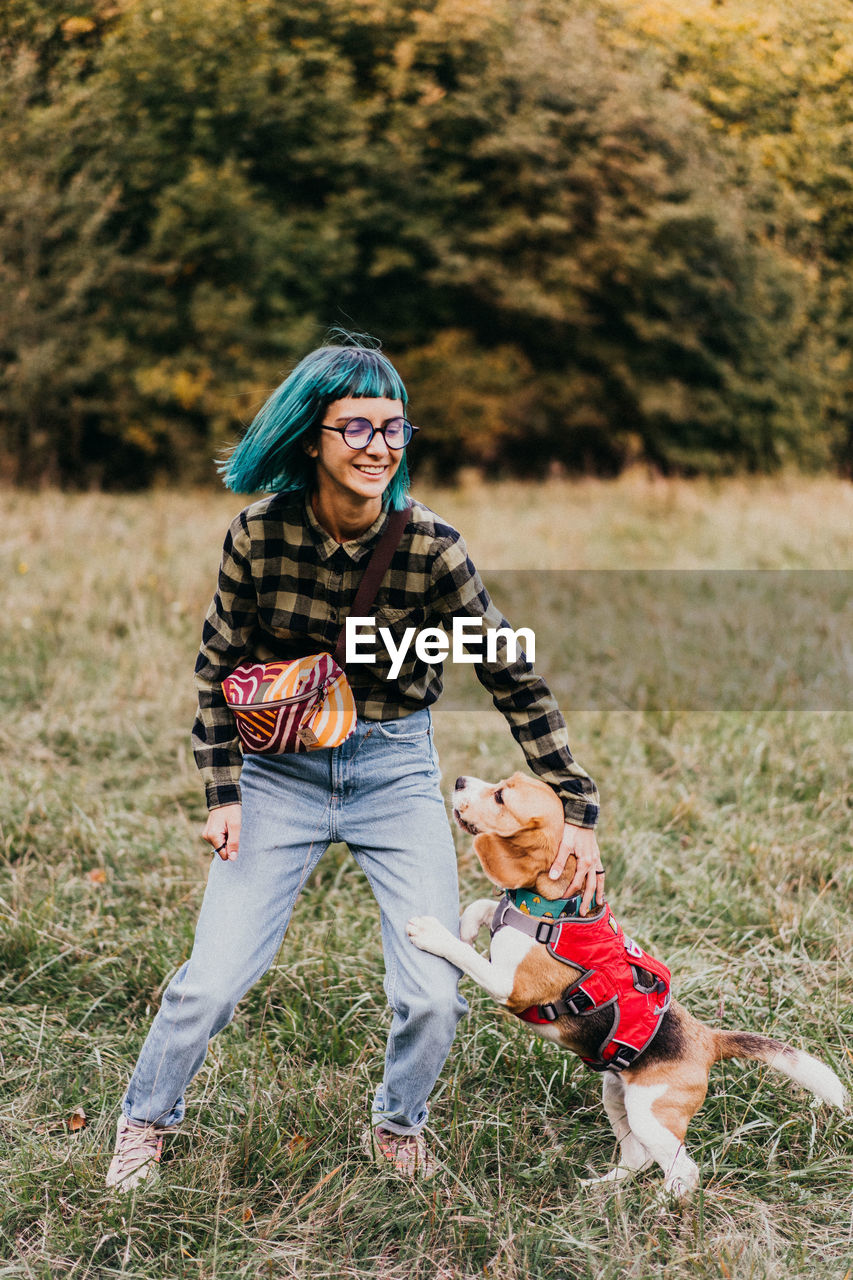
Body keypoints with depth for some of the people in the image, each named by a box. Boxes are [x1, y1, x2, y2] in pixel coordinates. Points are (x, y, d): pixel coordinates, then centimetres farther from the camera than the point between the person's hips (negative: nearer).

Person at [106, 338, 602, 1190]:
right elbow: (218, 667, 0)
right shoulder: (261, 533, -13)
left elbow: (513, 679, -9)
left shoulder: (430, 546, -15)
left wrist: (576, 810, -10)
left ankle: (397, 1127, 28)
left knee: (433, 997, -5)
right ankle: (145, 1120, 27)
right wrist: (223, 793, -5)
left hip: (396, 773, 0)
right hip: (281, 771, 0)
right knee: (211, 980, -3)